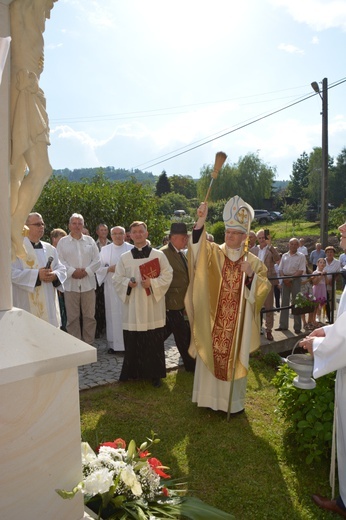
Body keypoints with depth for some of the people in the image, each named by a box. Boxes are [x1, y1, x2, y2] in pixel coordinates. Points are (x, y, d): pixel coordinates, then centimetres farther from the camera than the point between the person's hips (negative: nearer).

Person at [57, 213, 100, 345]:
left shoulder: (90, 240, 11)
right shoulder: (63, 241, 6)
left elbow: (97, 260, 5)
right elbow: (60, 261, -3)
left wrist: (86, 271, -9)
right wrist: (72, 271, -14)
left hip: (88, 283, 2)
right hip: (70, 283, -1)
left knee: (89, 316, 5)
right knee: (73, 317, 3)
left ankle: (89, 344, 15)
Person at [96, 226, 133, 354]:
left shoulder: (132, 249, 4)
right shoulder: (105, 250, 8)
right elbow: (98, 267, 5)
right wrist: (109, 269, -11)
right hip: (112, 287, 1)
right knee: (113, 314, 3)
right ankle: (113, 344, 11)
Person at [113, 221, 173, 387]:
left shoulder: (158, 255, 2)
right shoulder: (124, 258, 6)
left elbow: (167, 275, -2)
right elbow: (116, 279, 7)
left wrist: (152, 283, -17)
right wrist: (127, 283, -13)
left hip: (153, 306, -1)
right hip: (133, 306, 1)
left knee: (154, 343, 4)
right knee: (132, 342, 5)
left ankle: (155, 374, 17)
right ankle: (132, 371, 22)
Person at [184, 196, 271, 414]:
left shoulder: (254, 262, 0)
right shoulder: (213, 253, 0)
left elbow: (263, 289, -6)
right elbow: (198, 246, -20)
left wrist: (251, 275, -24)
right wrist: (201, 221, -34)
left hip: (238, 322, -1)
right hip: (213, 321, 1)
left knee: (235, 359, 9)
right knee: (210, 356, 8)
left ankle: (234, 400, 25)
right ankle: (211, 396, 25)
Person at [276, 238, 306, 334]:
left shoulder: (301, 256, 0)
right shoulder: (284, 256, 12)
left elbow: (301, 271, -8)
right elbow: (280, 269, 9)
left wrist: (290, 278, -16)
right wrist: (284, 278, -7)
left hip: (295, 279, -4)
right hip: (285, 279, 4)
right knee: (284, 302, 7)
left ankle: (297, 327, 4)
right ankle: (283, 325, 14)